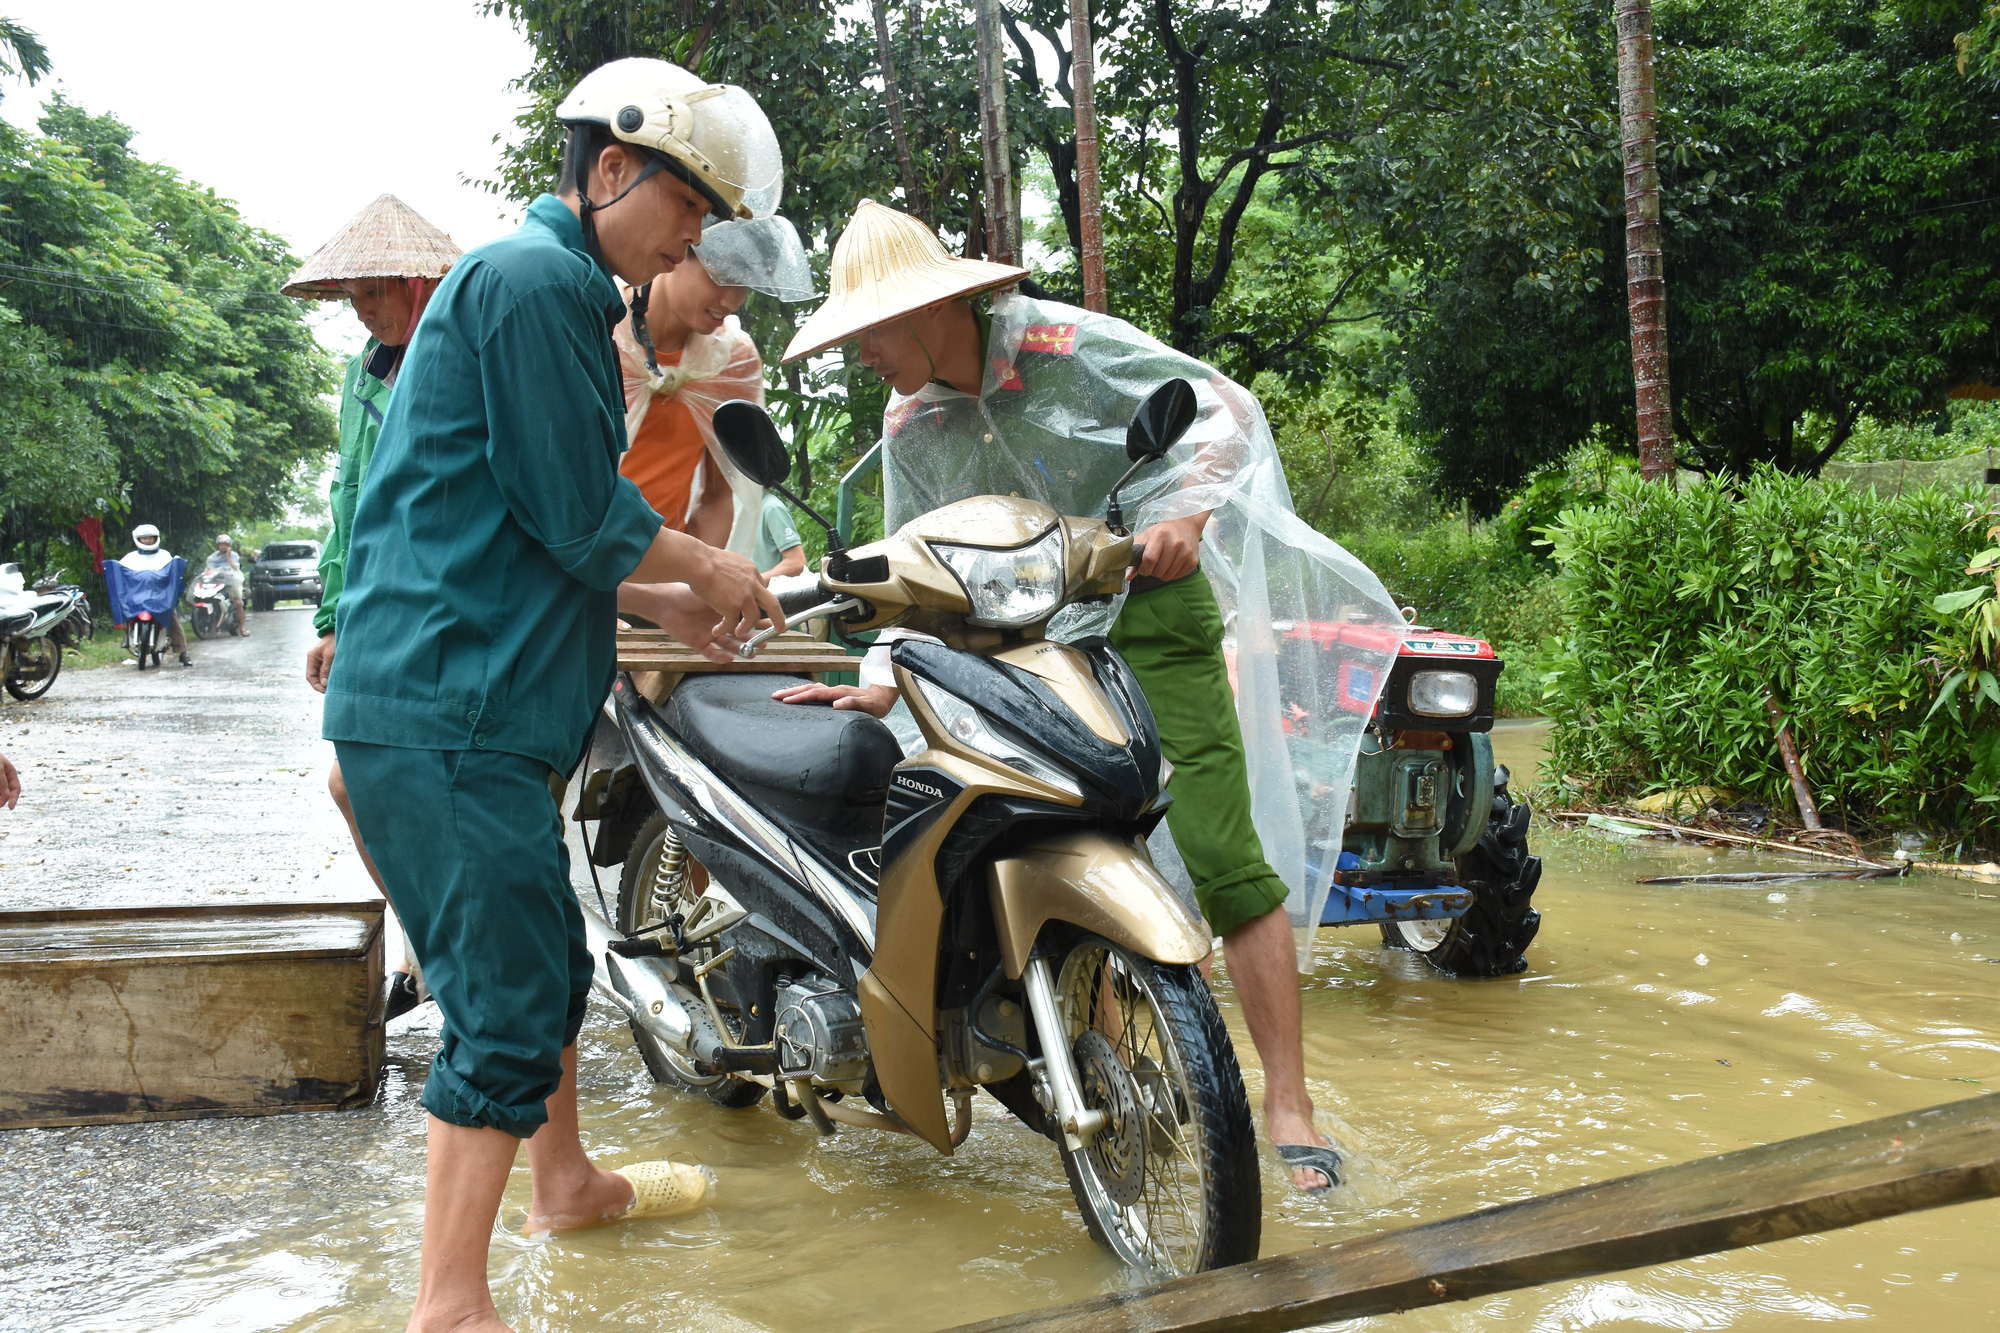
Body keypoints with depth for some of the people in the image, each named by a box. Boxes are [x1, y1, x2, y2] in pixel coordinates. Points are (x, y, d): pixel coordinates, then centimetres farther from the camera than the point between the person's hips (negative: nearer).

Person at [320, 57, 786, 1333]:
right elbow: (579, 513, -16)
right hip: (449, 710, -11)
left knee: (550, 961, 23)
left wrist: (667, 601, 17)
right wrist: (712, 573, -1)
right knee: (509, 1009, -9)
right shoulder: (537, 278, -13)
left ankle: (565, 1179, 41)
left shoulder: (550, 284, 22)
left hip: (472, 702, 11)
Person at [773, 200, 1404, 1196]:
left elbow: (1225, 405, -11)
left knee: (1222, 859, -11)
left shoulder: (1063, 345, -12)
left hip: (1150, 608, -6)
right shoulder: (908, 425, 6)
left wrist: (1187, 511, -27)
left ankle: (1287, 1098, -4)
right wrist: (881, 683, 1)